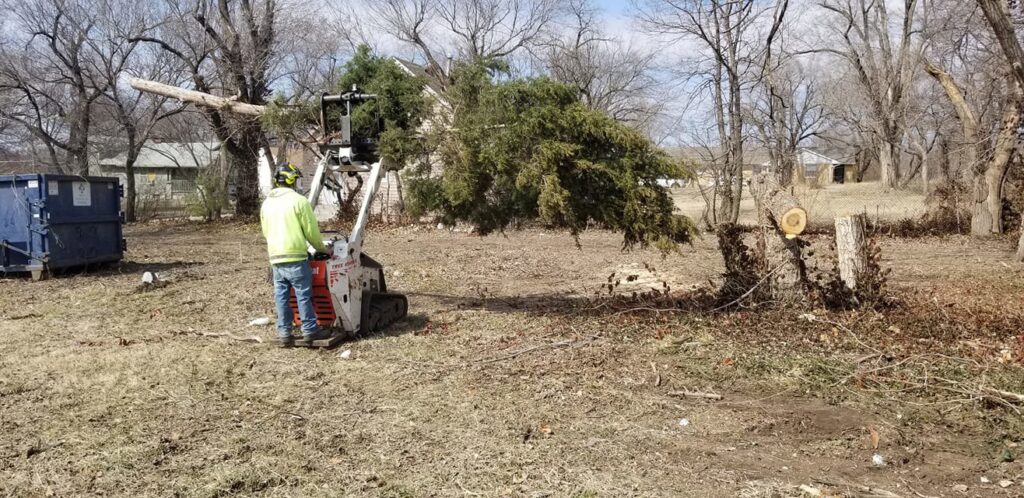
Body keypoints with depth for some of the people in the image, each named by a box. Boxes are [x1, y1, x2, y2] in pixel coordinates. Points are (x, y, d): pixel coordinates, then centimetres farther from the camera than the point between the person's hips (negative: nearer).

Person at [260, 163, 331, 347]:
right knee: (304, 294, 2)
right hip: (295, 256, -6)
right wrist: (322, 248, 9)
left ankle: (284, 333, 11)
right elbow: (311, 230, -6)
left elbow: (266, 231, 18)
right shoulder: (298, 200, -9)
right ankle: (310, 330, 7)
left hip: (275, 257, 6)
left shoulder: (267, 203, 11)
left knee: (281, 296, 9)